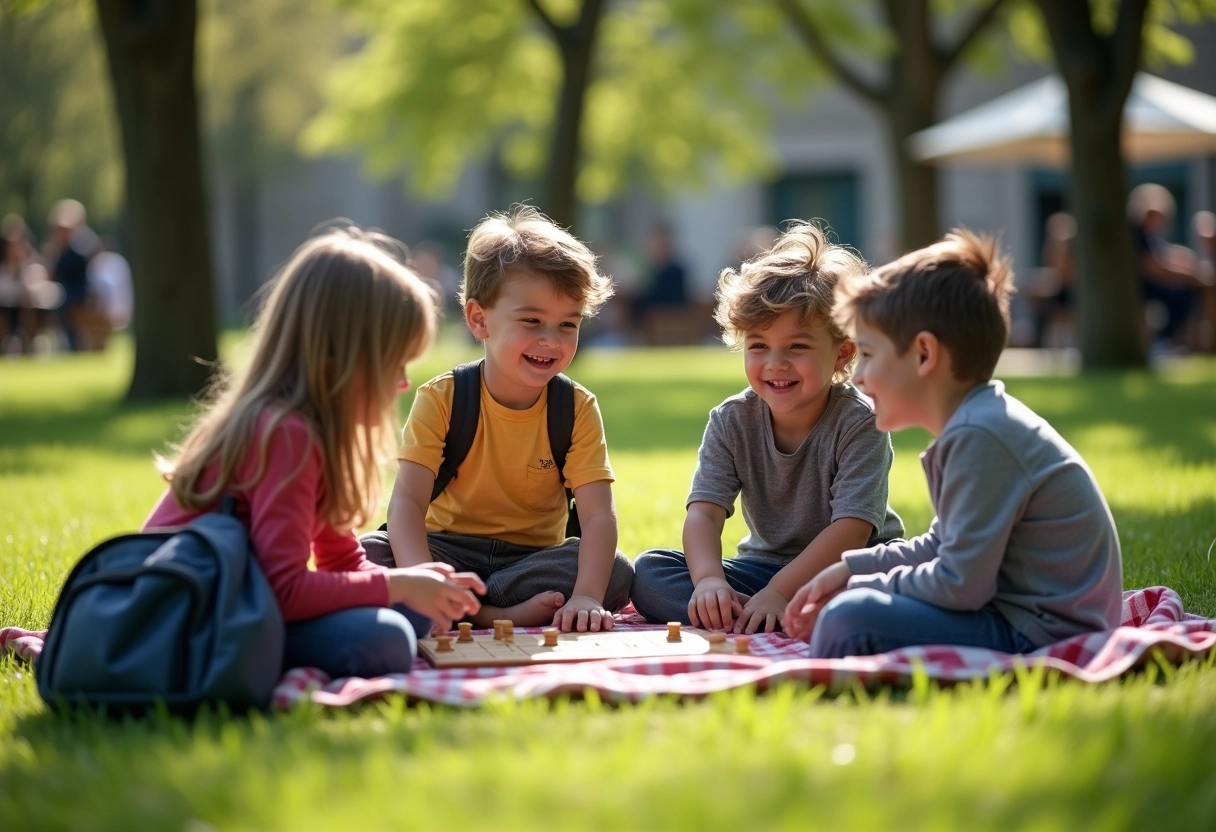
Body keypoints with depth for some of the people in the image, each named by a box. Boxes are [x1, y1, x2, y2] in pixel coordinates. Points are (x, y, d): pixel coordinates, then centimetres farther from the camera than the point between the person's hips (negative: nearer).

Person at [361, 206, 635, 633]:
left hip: (533, 559, 2)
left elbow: (598, 515, -17)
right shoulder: (441, 399, -10)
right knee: (367, 555, -29)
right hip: (451, 551, -2)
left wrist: (586, 598, -37)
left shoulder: (577, 408, -7)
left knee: (616, 574, -26)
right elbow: (407, 500, -21)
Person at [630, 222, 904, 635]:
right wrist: (709, 580, -35)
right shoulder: (732, 421, -4)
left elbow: (853, 527, -24)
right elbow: (704, 511, -13)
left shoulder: (859, 423, -16)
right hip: (765, 566, 5)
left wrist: (779, 592, -33)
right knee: (650, 573, -15)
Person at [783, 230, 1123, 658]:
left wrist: (860, 587, -8)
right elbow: (943, 548, 24)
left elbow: (960, 585, -21)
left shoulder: (979, 435, -20)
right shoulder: (981, 422, 13)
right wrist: (850, 568, 14)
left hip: (1044, 635, -11)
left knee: (851, 620, -23)